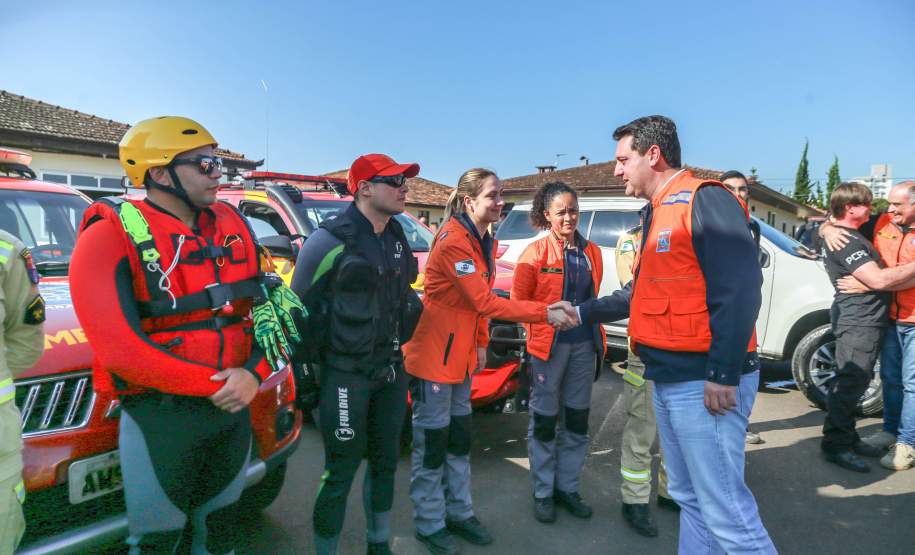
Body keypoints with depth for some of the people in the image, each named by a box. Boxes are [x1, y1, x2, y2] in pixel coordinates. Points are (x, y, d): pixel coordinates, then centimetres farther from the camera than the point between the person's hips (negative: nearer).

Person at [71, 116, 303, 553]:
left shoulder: (232, 224, 4)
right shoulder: (112, 236, -13)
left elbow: (270, 305, 3)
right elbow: (119, 349, -22)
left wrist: (254, 373, -13)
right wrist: (213, 385, -17)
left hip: (234, 409, 5)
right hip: (160, 417, -5)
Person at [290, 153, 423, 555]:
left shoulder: (398, 238, 8)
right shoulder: (331, 239, -14)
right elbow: (301, 306, -9)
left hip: (391, 371, 7)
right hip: (345, 375, -7)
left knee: (385, 462, 18)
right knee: (341, 473, 2)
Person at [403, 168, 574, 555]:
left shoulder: (484, 242, 8)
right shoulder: (453, 242, -20)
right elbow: (485, 303, -25)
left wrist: (481, 343, 8)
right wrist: (545, 313, -24)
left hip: (461, 356, 9)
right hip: (433, 356, -9)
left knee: (459, 439, 17)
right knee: (432, 442, 4)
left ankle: (459, 512, 33)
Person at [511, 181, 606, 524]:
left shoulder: (591, 252, 8)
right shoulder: (536, 252, -6)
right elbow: (518, 300, -4)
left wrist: (585, 316, 10)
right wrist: (548, 316, -11)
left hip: (585, 344, 5)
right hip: (549, 343, -5)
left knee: (576, 419, 13)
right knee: (545, 420, 5)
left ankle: (568, 488, 29)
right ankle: (543, 493, 21)